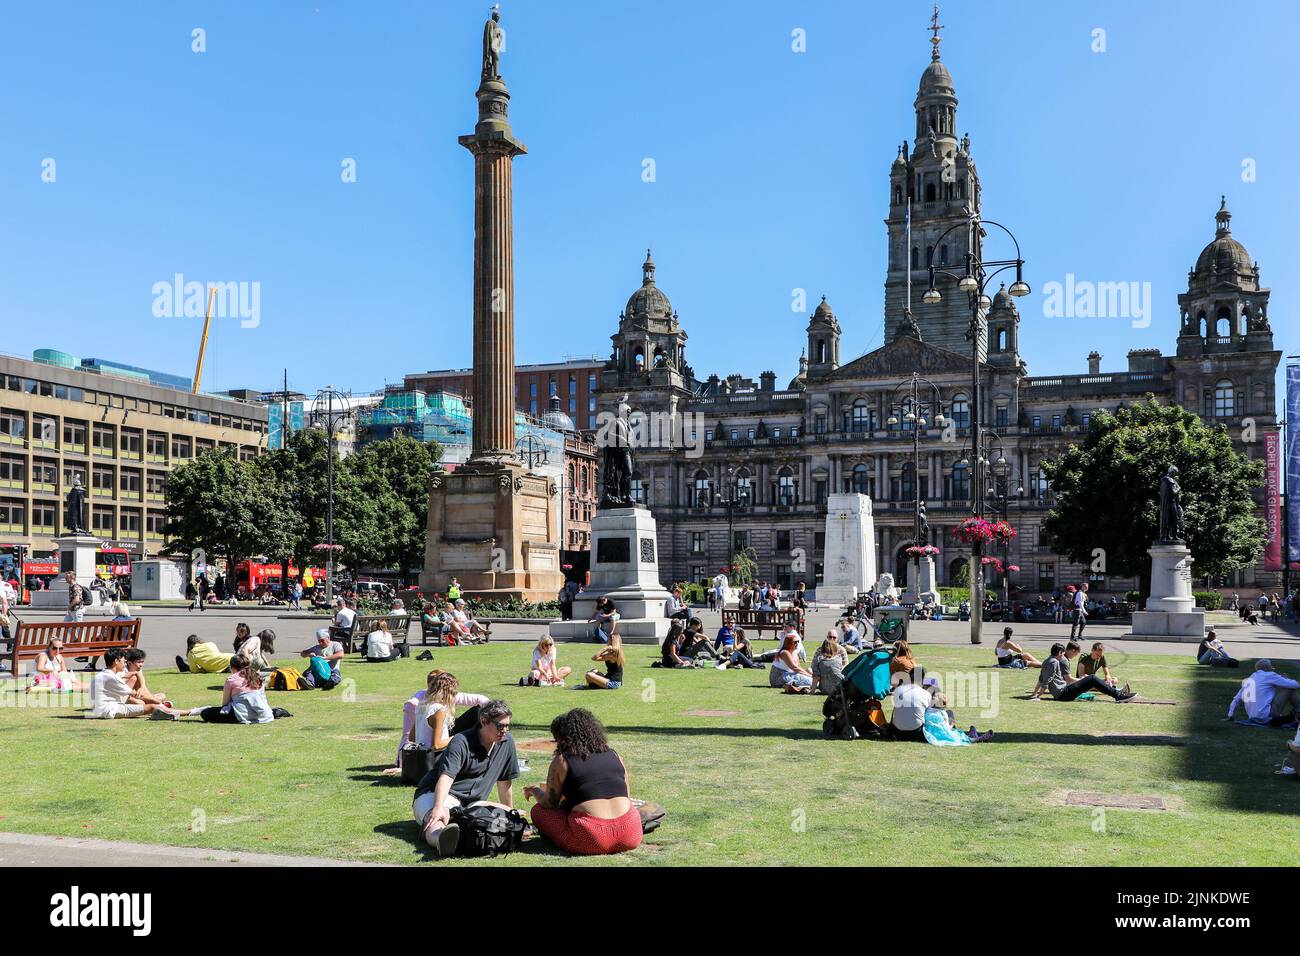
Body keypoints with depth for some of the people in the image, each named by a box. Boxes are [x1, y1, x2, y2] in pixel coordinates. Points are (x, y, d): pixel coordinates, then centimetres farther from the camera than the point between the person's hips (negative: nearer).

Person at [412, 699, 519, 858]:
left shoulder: (506, 741, 6)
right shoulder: (461, 742, -13)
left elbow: (505, 781, 17)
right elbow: (446, 777, -28)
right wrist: (438, 808, -45)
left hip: (470, 803, 7)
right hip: (435, 795, -7)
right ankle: (442, 838, -75)